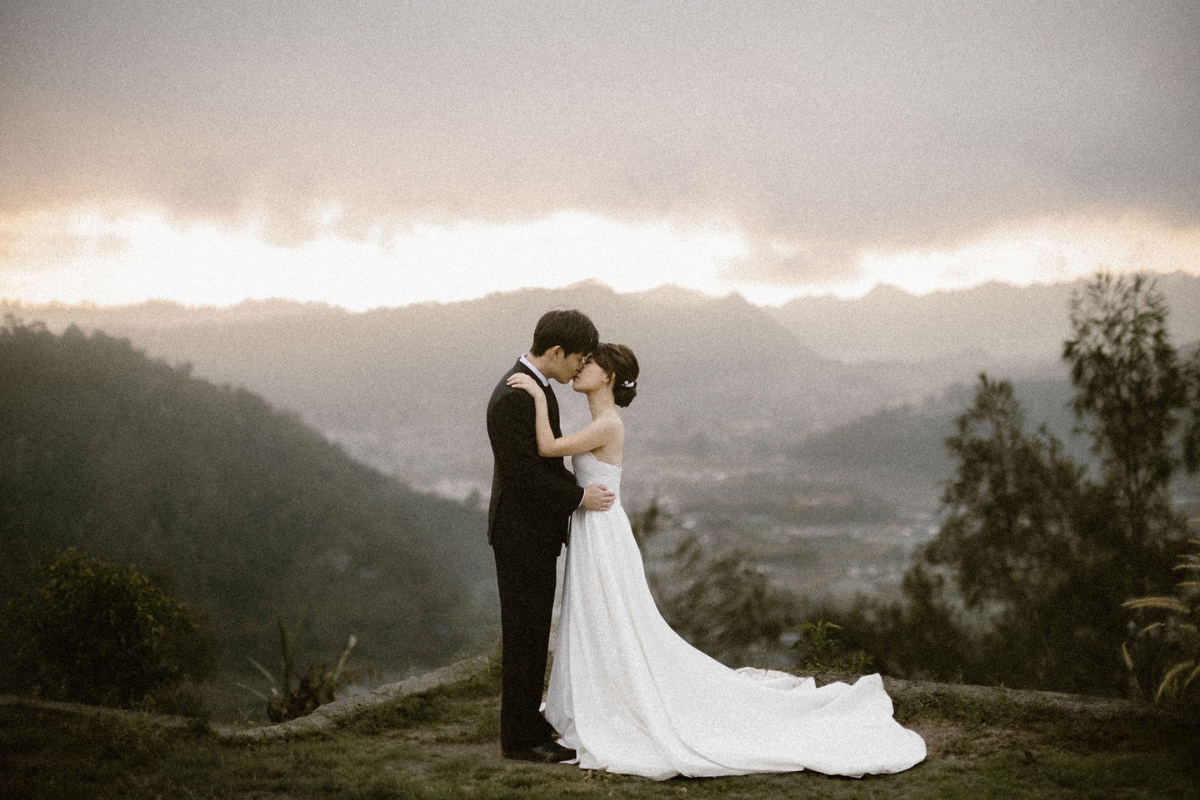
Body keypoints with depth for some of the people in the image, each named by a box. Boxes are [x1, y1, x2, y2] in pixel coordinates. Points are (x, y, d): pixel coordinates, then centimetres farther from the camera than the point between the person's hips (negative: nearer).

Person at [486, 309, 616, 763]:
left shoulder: (538, 388, 10)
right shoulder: (513, 397, -22)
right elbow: (521, 472, -25)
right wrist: (579, 497, -18)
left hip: (538, 532, 10)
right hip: (522, 534, -10)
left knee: (534, 634, 16)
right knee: (524, 635, -2)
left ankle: (529, 724, 26)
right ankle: (519, 739, 6)